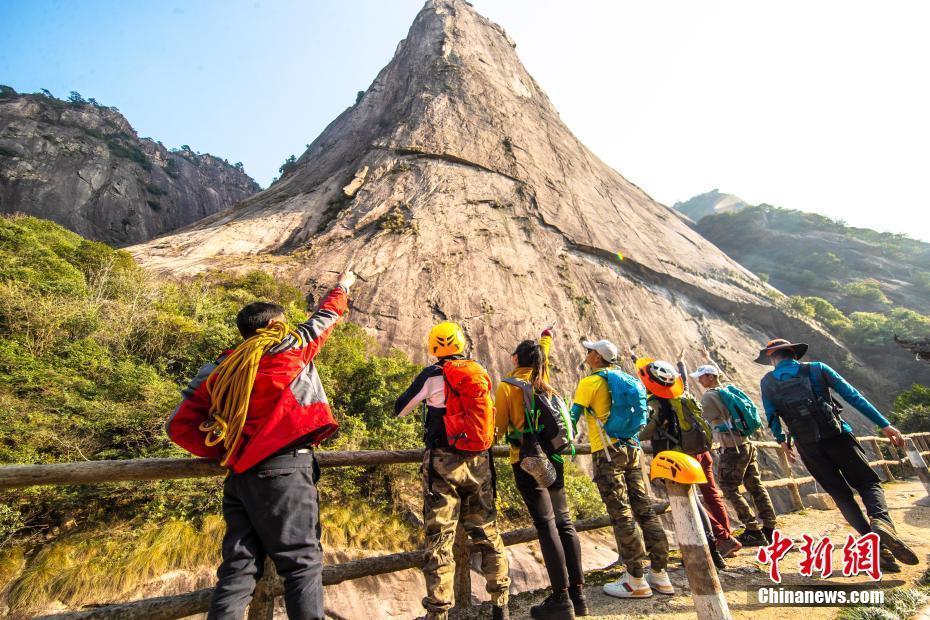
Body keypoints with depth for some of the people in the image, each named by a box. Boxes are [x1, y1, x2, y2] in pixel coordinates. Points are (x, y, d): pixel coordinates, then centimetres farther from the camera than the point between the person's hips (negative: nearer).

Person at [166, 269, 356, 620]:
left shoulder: (219, 369, 14)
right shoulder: (291, 345, 0)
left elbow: (179, 427, 12)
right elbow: (327, 317, 17)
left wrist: (225, 455, 13)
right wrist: (342, 287, 35)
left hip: (240, 475, 7)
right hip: (284, 470, -6)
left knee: (239, 567, 12)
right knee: (303, 562, 0)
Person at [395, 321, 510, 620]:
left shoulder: (432, 375, -7)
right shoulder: (481, 374, 5)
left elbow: (400, 409, 5)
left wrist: (421, 396, 22)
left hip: (444, 461, -4)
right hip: (479, 461, 5)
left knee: (439, 537, 2)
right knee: (487, 533, 17)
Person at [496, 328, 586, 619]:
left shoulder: (508, 385, -6)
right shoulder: (544, 383, 8)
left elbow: (499, 426, -5)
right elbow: (543, 360, 30)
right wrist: (545, 338, 47)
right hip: (553, 458, 6)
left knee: (546, 525, -3)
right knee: (564, 522, 11)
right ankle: (578, 594, 19)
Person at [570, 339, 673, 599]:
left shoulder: (590, 382, -6)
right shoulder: (625, 379, 15)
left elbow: (573, 416, -7)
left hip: (608, 452, -7)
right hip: (632, 448, 8)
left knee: (621, 514, -1)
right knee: (644, 509, 11)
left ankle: (636, 581, 7)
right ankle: (660, 574, 20)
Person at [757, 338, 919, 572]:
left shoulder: (767, 382, 6)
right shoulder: (817, 369, 4)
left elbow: (772, 418, 8)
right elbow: (853, 396, 1)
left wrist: (782, 441, 24)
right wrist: (884, 424, 4)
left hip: (807, 446, 1)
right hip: (837, 435, 0)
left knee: (841, 494, 13)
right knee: (869, 484, 11)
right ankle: (881, 522, -17)